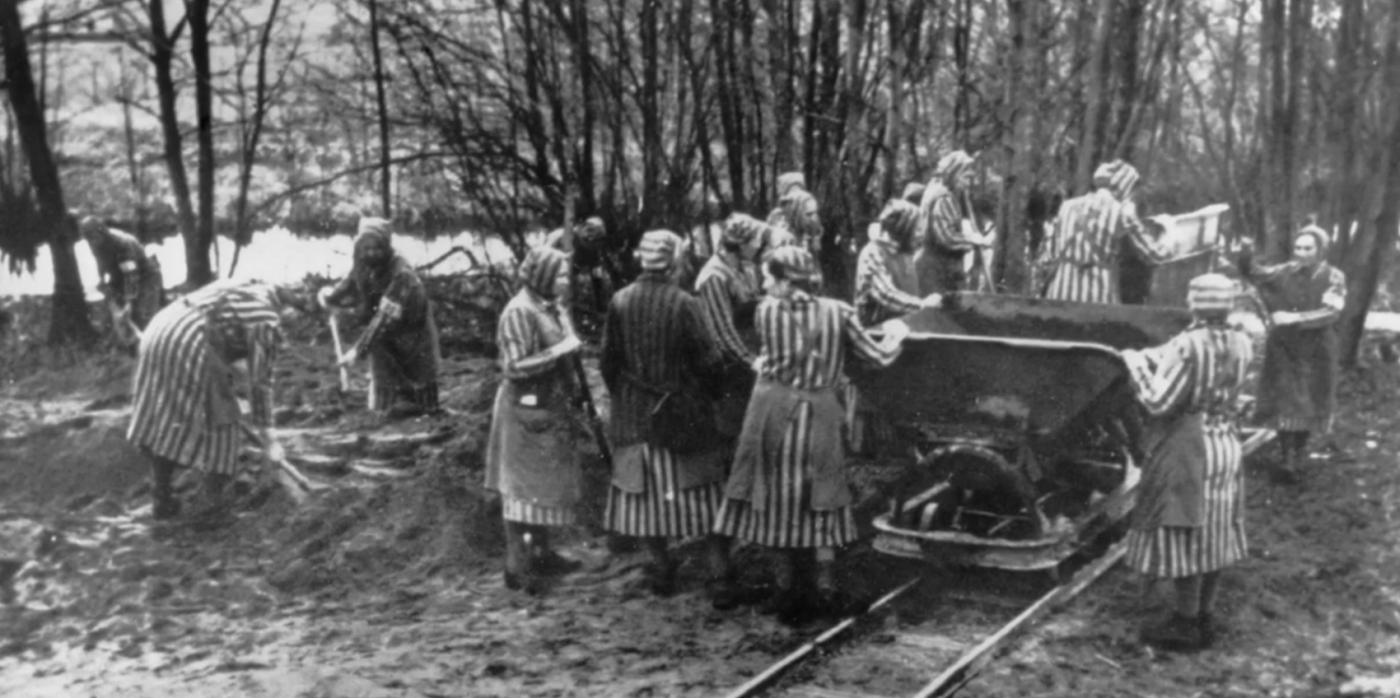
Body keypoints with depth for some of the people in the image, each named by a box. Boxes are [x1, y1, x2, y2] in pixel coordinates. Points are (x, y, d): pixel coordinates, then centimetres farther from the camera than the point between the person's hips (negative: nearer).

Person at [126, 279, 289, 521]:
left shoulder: (232, 291, 29)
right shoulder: (266, 322, 8)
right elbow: (260, 381, 8)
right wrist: (268, 439, 13)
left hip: (159, 329, 8)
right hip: (193, 345, -8)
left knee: (161, 422, 17)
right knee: (219, 418, 11)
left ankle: (161, 501, 25)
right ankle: (215, 498, 16)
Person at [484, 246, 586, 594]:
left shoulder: (549, 307, 10)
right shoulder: (519, 312, -17)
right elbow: (515, 367, -22)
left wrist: (571, 392, 16)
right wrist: (559, 350, -21)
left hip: (550, 407, 9)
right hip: (527, 410, -9)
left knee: (545, 483, 16)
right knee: (522, 485, -3)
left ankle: (540, 553, 27)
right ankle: (517, 565, 4)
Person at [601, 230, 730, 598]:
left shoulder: (620, 302, -6)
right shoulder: (684, 303, -15)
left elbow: (608, 361, 0)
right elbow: (706, 359, -12)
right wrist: (707, 390, 7)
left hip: (634, 415, 2)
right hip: (683, 413, -2)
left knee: (643, 492, 12)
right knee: (701, 485, 10)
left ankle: (660, 568, 16)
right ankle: (720, 564, 14)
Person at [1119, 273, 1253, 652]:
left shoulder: (1187, 345, -20)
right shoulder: (1241, 344, 0)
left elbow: (1159, 402, -19)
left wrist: (1136, 365, -5)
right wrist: (1151, 357, 13)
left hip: (1190, 447, -7)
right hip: (1227, 444, 7)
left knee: (1184, 531, 2)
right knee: (1214, 532, 14)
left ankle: (1186, 624, 9)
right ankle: (1204, 618, 25)